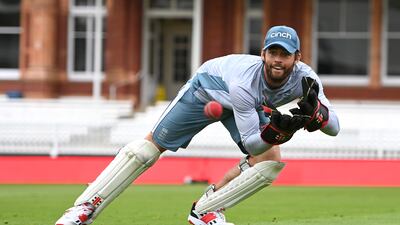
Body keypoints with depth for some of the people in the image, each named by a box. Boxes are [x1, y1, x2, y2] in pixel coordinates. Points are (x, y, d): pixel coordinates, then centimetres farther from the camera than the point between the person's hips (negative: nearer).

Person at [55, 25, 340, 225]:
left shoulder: (304, 78, -32)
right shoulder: (246, 80, -43)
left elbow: (334, 127, -33)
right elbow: (250, 143, -39)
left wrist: (313, 111, -53)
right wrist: (276, 130, -59)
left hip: (248, 103, 4)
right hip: (208, 87, -4)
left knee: (271, 161, -18)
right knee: (152, 145, -8)